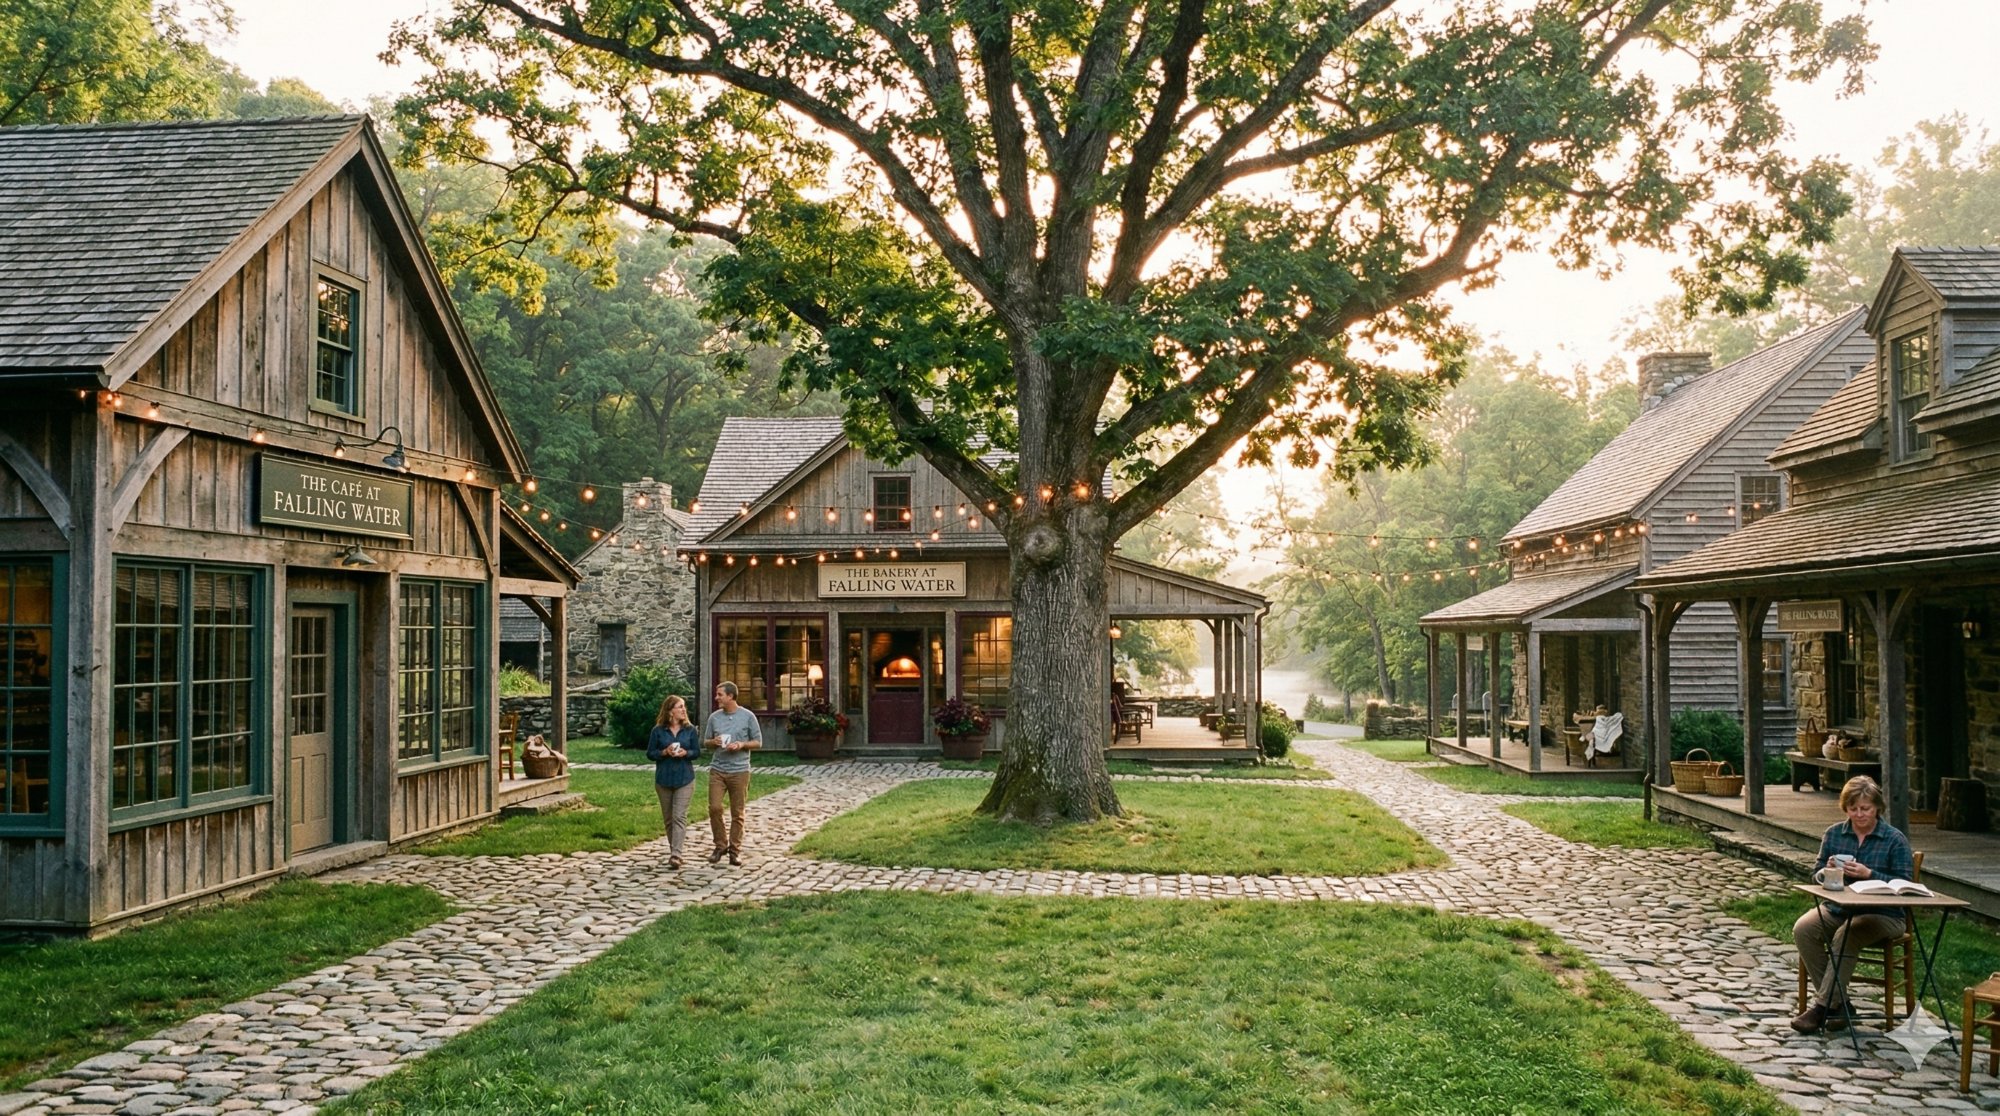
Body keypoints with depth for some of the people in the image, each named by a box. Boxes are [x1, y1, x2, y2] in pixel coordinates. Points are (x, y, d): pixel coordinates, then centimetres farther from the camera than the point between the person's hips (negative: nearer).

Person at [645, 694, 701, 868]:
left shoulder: (690, 730, 0)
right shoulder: (658, 731, -2)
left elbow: (697, 751, 4)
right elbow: (650, 753, 0)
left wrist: (686, 753, -16)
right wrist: (665, 752, -17)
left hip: (684, 779, -1)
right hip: (663, 779, 1)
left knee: (679, 816, -10)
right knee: (668, 818, 12)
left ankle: (676, 854, -17)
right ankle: (673, 848, 26)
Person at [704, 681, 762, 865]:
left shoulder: (748, 716, -1)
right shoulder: (714, 717, 7)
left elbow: (758, 742, 3)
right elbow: (707, 743, 17)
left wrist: (741, 745, -14)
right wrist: (713, 742, -6)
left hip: (739, 771, -2)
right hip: (717, 769, 2)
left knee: (737, 813, 3)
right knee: (714, 808, -6)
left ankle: (735, 849, 13)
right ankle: (720, 845, 11)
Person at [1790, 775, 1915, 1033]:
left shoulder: (1895, 839, -2)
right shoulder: (1834, 833, 9)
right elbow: (1816, 875, 12)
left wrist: (1869, 874, -21)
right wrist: (1828, 870, -12)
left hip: (1883, 914, -4)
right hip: (1836, 909, 5)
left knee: (1845, 936, -34)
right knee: (1802, 928, -24)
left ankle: (1822, 1005, -27)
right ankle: (1838, 1002, -14)